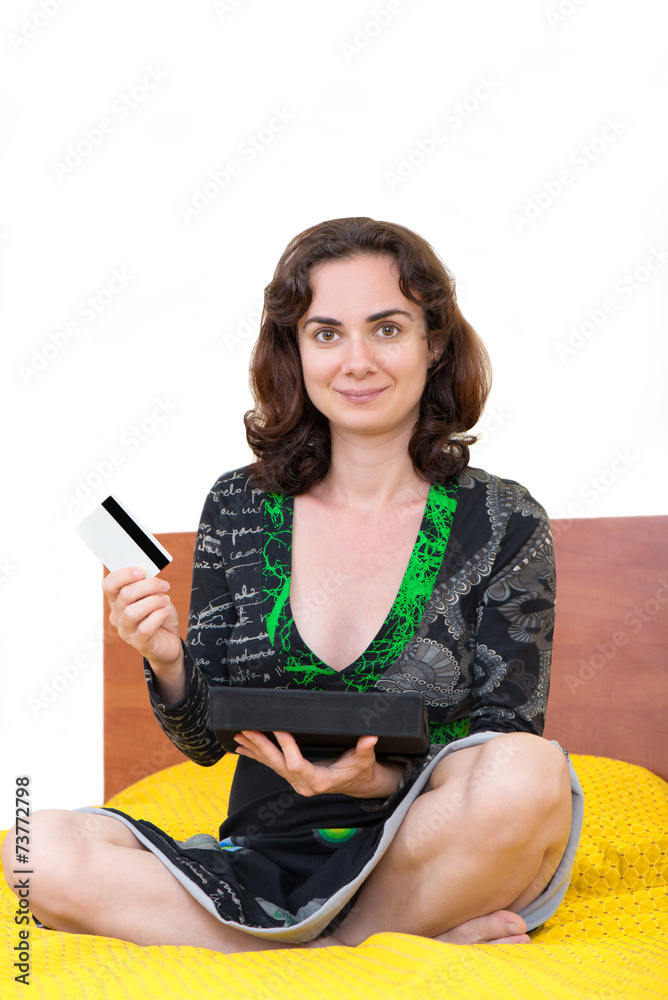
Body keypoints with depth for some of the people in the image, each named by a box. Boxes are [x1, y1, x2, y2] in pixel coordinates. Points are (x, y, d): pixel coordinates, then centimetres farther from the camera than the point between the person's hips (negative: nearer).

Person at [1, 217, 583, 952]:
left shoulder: (503, 523, -3)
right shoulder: (238, 509, 3)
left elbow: (510, 765, -4)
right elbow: (206, 741, 7)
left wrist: (378, 780, -23)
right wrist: (168, 664, -16)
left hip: (437, 872, -2)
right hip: (268, 861, 3)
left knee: (530, 773, -34)